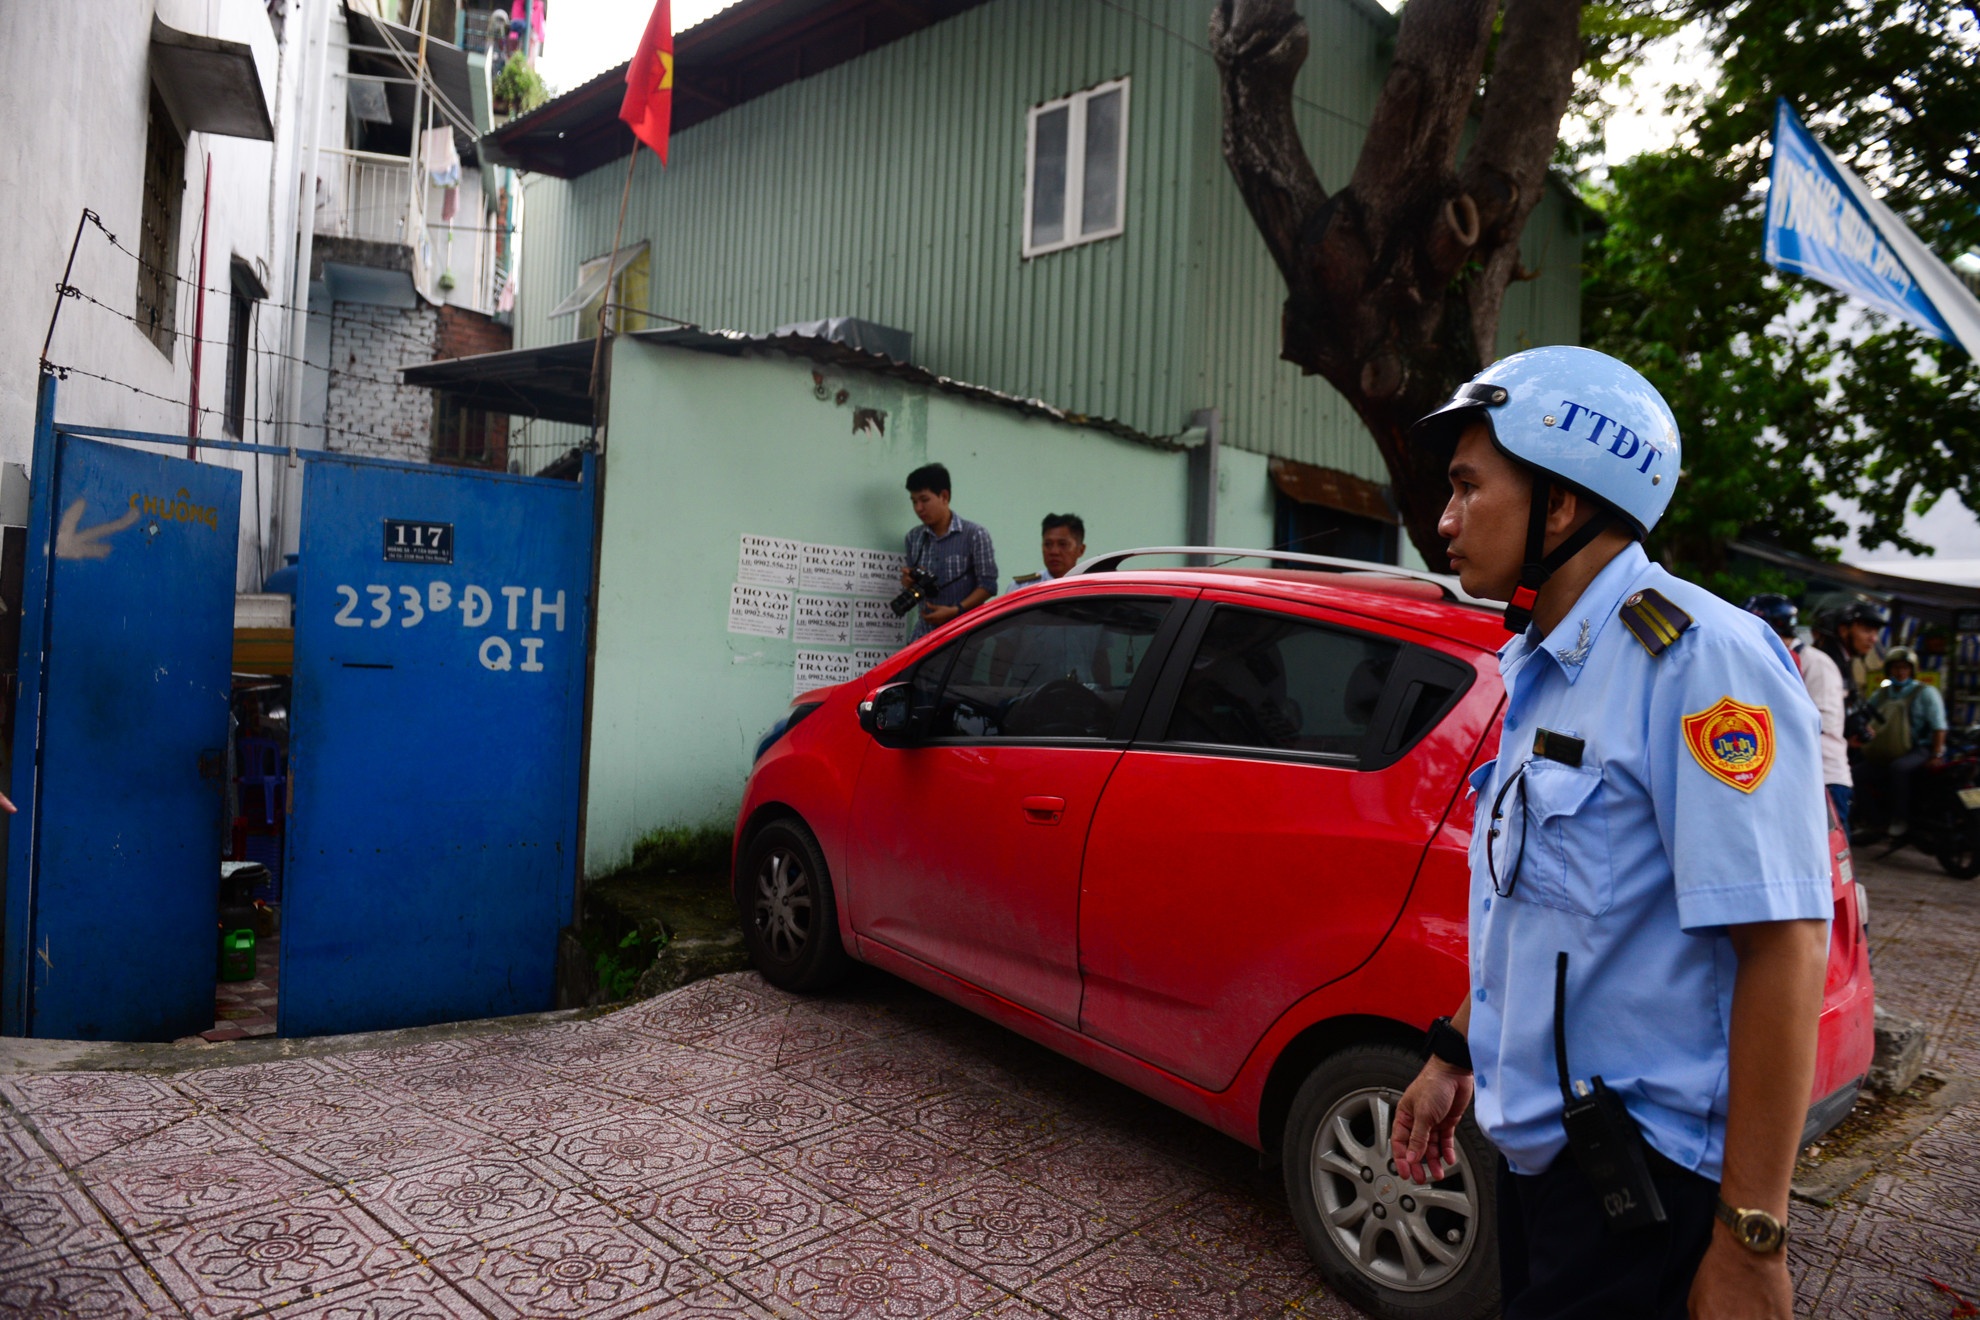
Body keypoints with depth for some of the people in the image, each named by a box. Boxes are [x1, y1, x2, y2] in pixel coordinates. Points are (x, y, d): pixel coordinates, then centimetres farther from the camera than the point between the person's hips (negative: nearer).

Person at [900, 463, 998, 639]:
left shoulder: (975, 534, -3)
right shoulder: (914, 537, 13)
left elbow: (987, 585, -6)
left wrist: (955, 611, -16)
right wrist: (909, 582, -3)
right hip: (924, 633, 4)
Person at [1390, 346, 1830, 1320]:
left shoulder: (1697, 659, -20)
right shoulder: (1544, 668, 9)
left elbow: (1782, 947, -24)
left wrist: (1749, 1241, -23)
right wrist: (1455, 1055, 17)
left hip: (1646, 1187, -8)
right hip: (1540, 1148, 8)